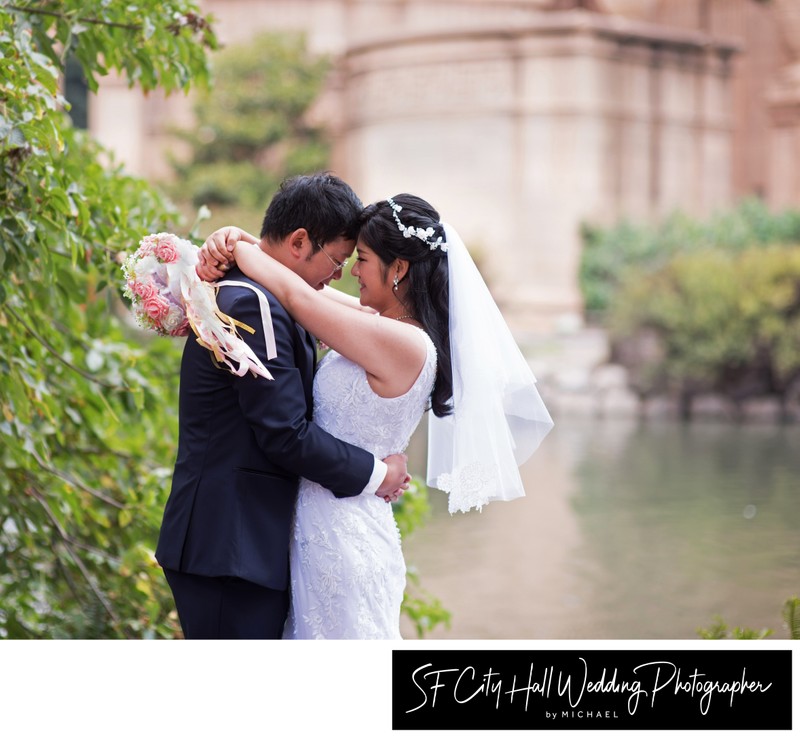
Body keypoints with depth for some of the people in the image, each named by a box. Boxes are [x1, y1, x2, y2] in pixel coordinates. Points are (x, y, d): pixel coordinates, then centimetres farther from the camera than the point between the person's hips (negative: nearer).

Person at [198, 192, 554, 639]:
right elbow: (308, 289, 13)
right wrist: (238, 242, -2)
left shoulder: (404, 345, -21)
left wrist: (235, 246, -4)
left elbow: (297, 295, -18)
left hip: (341, 536, -9)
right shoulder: (385, 324, 6)